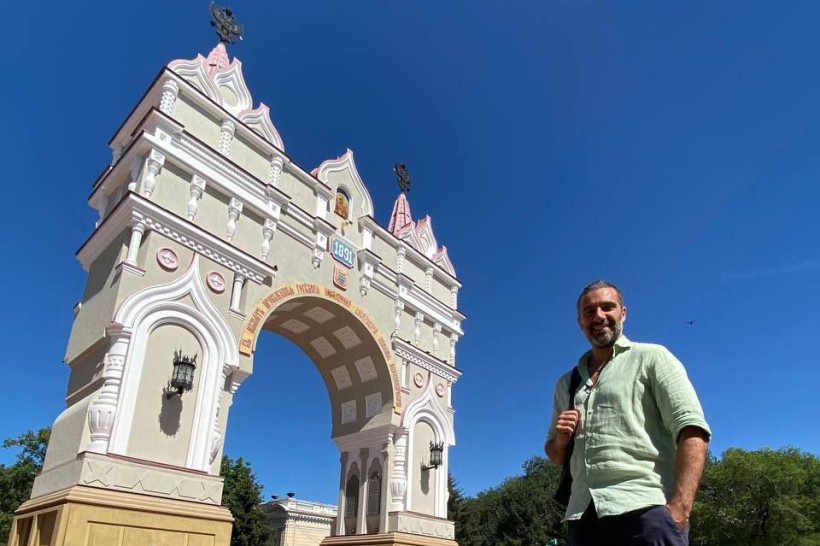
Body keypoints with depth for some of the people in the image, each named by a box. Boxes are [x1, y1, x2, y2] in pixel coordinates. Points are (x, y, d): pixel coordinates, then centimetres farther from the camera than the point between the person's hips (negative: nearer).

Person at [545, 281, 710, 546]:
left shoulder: (651, 357, 6)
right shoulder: (566, 383, 20)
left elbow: (692, 430, -6)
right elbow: (555, 456, 27)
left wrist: (678, 508, -18)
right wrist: (560, 440, 3)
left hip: (644, 507, -4)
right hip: (583, 514, 5)